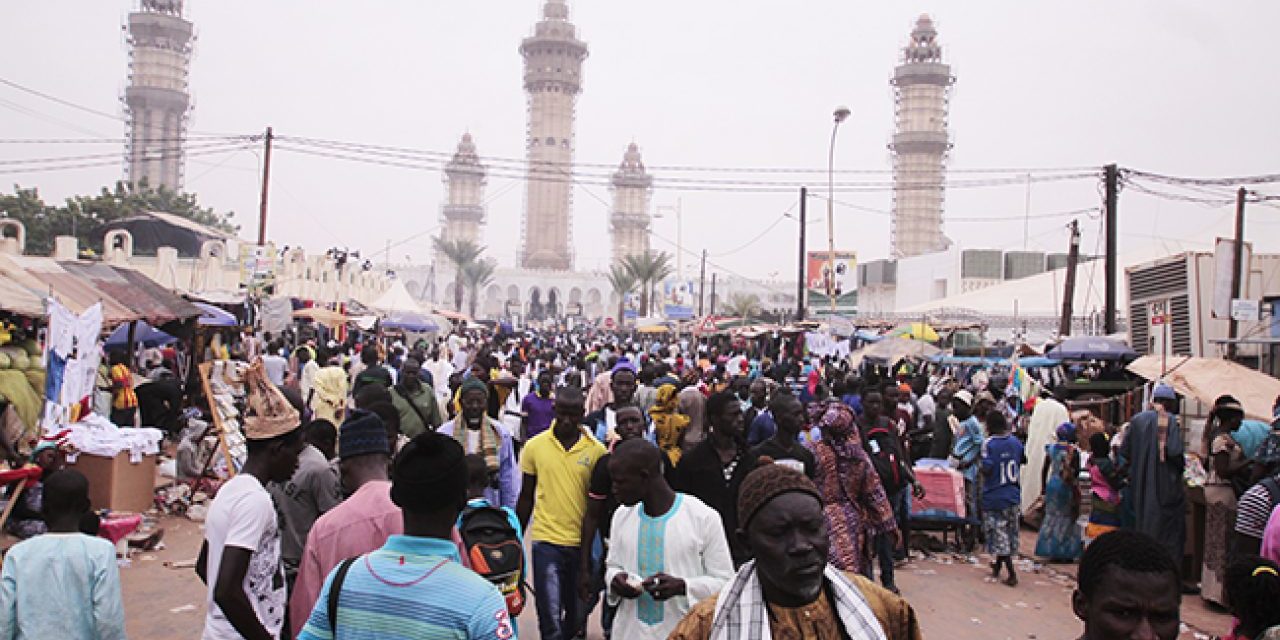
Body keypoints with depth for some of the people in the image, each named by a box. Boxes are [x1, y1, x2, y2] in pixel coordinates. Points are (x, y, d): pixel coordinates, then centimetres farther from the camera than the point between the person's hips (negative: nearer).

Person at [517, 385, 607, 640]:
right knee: (550, 617, -7)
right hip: (546, 541, -1)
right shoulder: (534, 445, -2)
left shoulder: (597, 450, -4)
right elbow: (526, 497, 8)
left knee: (576, 614, 14)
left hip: (583, 542, 1)